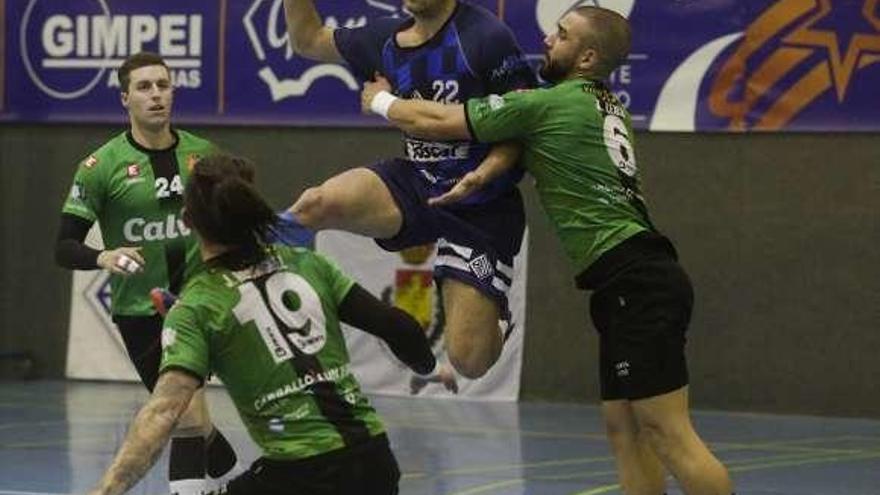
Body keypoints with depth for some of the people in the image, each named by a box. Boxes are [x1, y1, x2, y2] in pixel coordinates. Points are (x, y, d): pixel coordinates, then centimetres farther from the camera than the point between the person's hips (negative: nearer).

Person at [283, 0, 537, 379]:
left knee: (469, 361, -10)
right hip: (414, 181, 4)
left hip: (482, 209, -4)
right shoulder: (387, 39, 6)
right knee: (319, 204, -28)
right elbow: (307, 39, 19)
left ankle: (493, 317, 24)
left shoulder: (486, 36, -13)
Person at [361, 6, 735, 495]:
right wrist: (487, 170, -4)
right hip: (632, 283, 9)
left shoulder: (547, 104, -6)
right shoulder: (607, 106, 18)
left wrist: (381, 100, 22)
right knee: (624, 428, 11)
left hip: (636, 283, -9)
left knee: (669, 435, -11)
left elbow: (433, 122, 4)